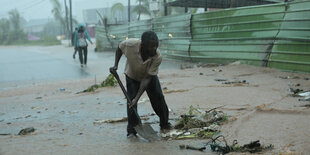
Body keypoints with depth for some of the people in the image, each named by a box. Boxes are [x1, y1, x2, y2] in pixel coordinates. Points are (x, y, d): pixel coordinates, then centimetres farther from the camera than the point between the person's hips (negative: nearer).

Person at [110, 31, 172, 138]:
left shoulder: (157, 57, -36)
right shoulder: (130, 44, -36)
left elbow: (147, 78, -31)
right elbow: (119, 48, -9)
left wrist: (137, 98, -34)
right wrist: (115, 65, -19)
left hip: (149, 77, 0)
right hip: (132, 77, 0)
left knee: (158, 99, -4)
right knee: (131, 101, -13)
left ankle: (164, 124, 19)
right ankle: (131, 131, -3)